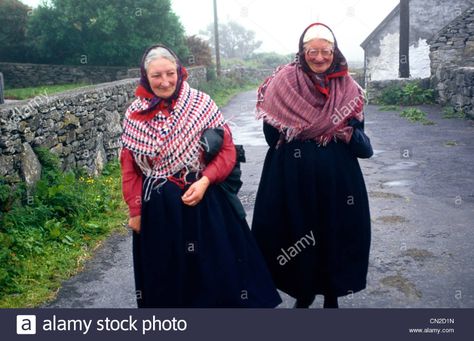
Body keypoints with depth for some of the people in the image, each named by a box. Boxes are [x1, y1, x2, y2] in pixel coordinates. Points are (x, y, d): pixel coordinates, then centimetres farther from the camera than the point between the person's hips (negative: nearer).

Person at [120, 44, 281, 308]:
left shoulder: (201, 103, -6)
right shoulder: (135, 115, -1)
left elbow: (227, 149, -5)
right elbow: (130, 168, 4)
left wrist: (205, 181, -18)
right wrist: (136, 210, 2)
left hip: (204, 201, -1)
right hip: (158, 208, 2)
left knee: (218, 266, 7)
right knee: (167, 275, 15)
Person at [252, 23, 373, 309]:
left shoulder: (348, 89, 4)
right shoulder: (284, 82, -2)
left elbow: (363, 144, 4)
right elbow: (271, 134, -2)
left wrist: (349, 134, -14)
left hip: (336, 177, 2)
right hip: (294, 176, -1)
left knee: (335, 232, 8)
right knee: (297, 231, 6)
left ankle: (332, 295, 29)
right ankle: (303, 292, 29)